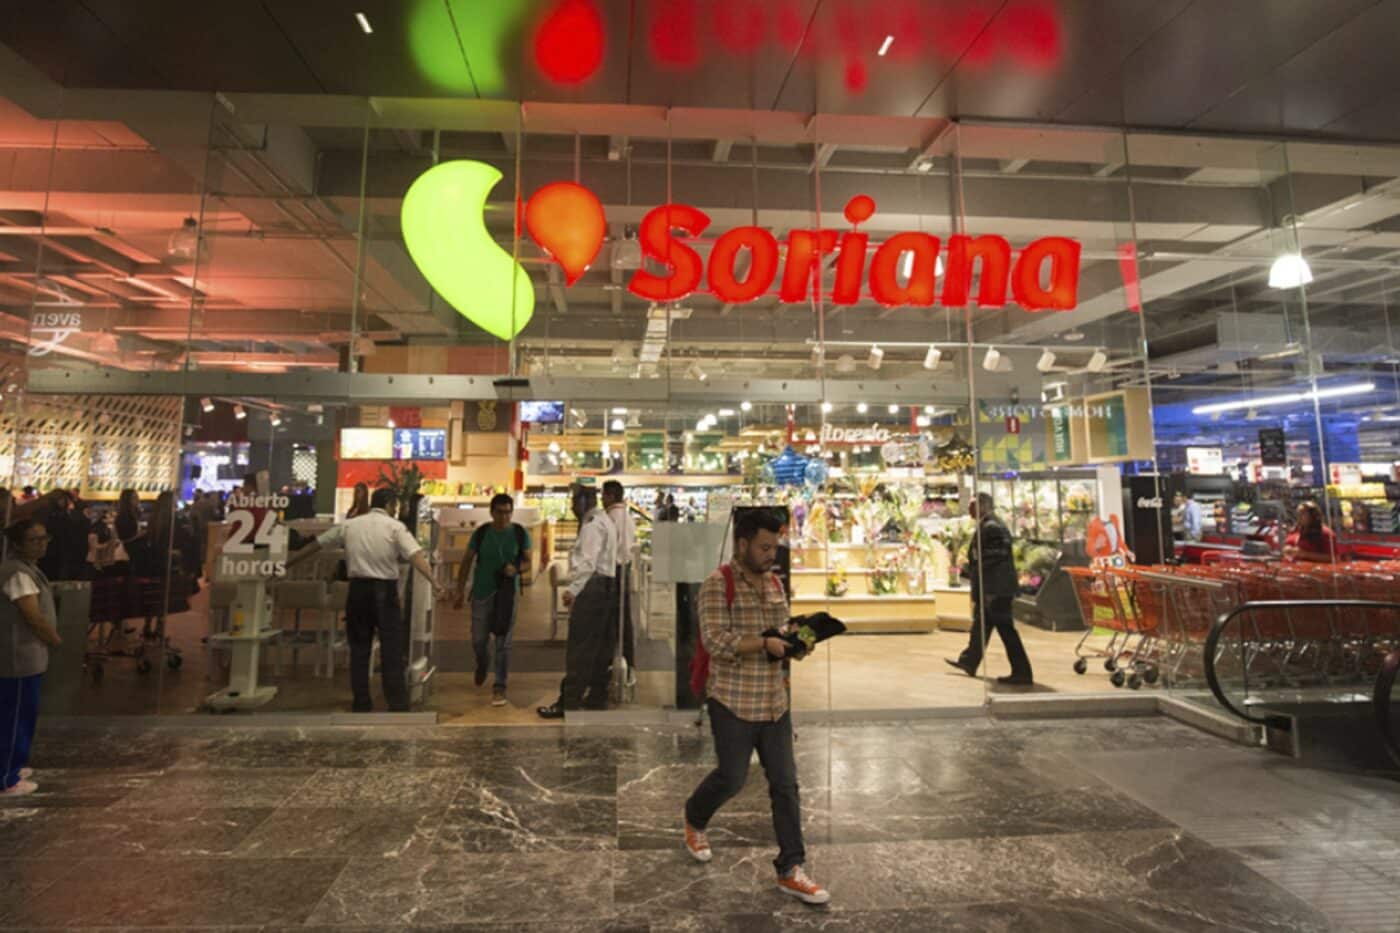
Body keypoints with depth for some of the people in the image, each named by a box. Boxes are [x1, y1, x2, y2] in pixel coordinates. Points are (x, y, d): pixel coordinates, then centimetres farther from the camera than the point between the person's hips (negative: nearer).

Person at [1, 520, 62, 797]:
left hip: (27, 655, 10)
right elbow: (35, 617, -20)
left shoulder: (27, 568, 11)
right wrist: (56, 640, -5)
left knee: (23, 716, 20)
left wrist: (50, 639, 7)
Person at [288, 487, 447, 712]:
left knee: (359, 649, 13)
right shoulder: (395, 526, -2)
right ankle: (398, 706, 0)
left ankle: (361, 706, 18)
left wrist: (284, 565, 30)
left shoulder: (348, 525, 10)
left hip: (358, 588, 4)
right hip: (385, 590, -4)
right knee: (392, 651, 1)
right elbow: (416, 556, -16)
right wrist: (435, 583, -25)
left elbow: (313, 546, 17)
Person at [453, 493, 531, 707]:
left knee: (503, 643, 0)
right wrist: (460, 591, 2)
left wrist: (517, 569, -19)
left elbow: (528, 560, 4)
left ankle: (499, 687, 11)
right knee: (478, 640, 9)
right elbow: (467, 562, 4)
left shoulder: (520, 534, -3)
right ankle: (482, 665, 43)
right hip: (482, 593, 1)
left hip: (507, 594, -1)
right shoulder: (481, 533, -3)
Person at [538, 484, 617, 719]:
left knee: (579, 649, -5)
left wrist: (573, 589, -25)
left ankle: (568, 703, 0)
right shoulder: (604, 521, 20)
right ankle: (597, 697, 21)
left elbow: (588, 562, -22)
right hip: (607, 585, 10)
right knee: (600, 648, 13)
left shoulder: (592, 523, -11)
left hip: (591, 587, -10)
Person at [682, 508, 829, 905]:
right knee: (732, 778, 6)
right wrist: (765, 643, -24)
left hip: (774, 701, 6)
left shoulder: (775, 583, 9)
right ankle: (694, 820, 37)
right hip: (733, 701, -6)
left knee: (785, 783, 7)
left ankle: (790, 870, 20)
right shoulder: (718, 584, -13)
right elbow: (715, 640, -21)